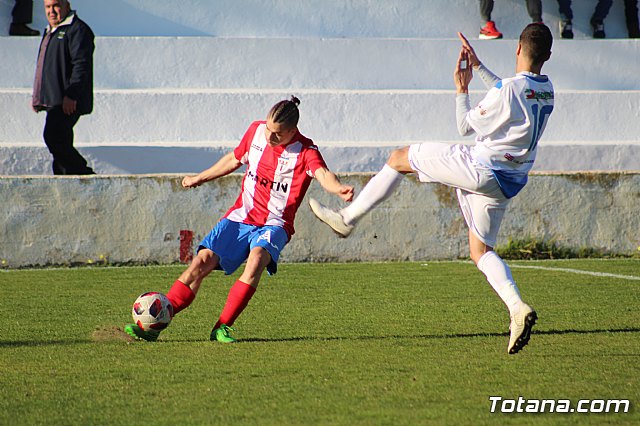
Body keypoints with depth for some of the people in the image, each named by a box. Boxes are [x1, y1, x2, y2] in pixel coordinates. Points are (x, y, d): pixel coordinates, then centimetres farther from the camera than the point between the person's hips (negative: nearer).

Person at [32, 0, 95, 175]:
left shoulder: (77, 29, -9)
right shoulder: (50, 32, 23)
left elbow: (81, 64, -18)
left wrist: (71, 95, -24)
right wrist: (37, 96, 23)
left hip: (68, 102, -10)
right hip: (54, 101, 10)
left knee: (53, 137, -20)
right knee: (61, 143, 8)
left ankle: (85, 175, -13)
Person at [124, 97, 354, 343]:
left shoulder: (305, 152, -13)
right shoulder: (256, 131, 4)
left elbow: (323, 174, -33)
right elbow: (234, 160, 22)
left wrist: (339, 189, -56)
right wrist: (199, 179, 31)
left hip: (273, 225, -4)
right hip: (240, 218, 4)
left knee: (257, 257, -35)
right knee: (202, 260, -14)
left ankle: (222, 328, -29)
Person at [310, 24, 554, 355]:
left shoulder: (509, 90, -20)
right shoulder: (546, 91, 4)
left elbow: (466, 126, -7)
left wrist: (461, 89, 7)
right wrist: (478, 68, 26)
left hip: (480, 168, -8)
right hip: (506, 183, 8)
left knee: (400, 157, 7)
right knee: (481, 251, 14)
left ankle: (347, 218, 10)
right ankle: (518, 309, -7)